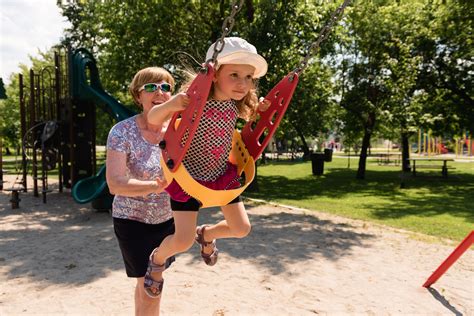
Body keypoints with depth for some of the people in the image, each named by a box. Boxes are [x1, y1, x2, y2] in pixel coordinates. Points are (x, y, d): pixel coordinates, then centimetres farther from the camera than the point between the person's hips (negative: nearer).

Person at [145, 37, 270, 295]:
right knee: (183, 241, -7)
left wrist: (258, 109, -2)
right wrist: (169, 105, -42)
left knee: (242, 229, 7)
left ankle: (205, 234, 39)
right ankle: (157, 259, 30)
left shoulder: (237, 104, -8)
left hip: (221, 175, 6)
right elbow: (152, 119, -20)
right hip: (189, 175, -5)